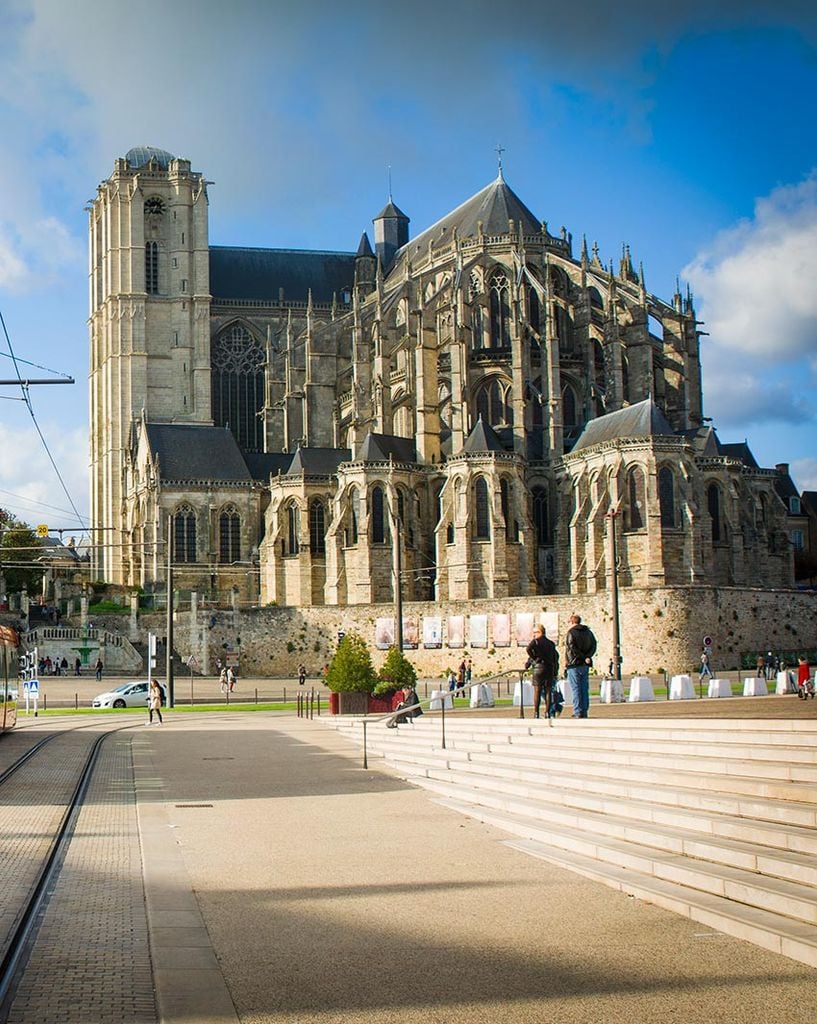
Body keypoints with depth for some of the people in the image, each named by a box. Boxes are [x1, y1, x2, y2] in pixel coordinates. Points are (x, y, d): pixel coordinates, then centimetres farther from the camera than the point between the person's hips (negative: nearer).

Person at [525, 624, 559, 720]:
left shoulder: (536, 641, -1)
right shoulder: (551, 643, 14)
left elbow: (528, 649, -21)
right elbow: (556, 657, 12)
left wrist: (534, 658, -7)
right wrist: (555, 671, 14)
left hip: (539, 667, -4)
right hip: (550, 669, 4)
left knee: (537, 692, -1)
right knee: (548, 691, 5)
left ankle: (536, 713, -5)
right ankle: (548, 713, 1)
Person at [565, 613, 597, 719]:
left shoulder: (571, 632, -8)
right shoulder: (588, 632, 13)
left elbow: (571, 648, -15)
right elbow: (593, 645, 7)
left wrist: (583, 657, -8)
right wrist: (587, 657, -4)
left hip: (574, 665, -6)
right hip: (585, 666, 6)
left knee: (576, 690, -5)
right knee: (585, 689, 9)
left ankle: (578, 713, -8)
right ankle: (584, 712, 10)